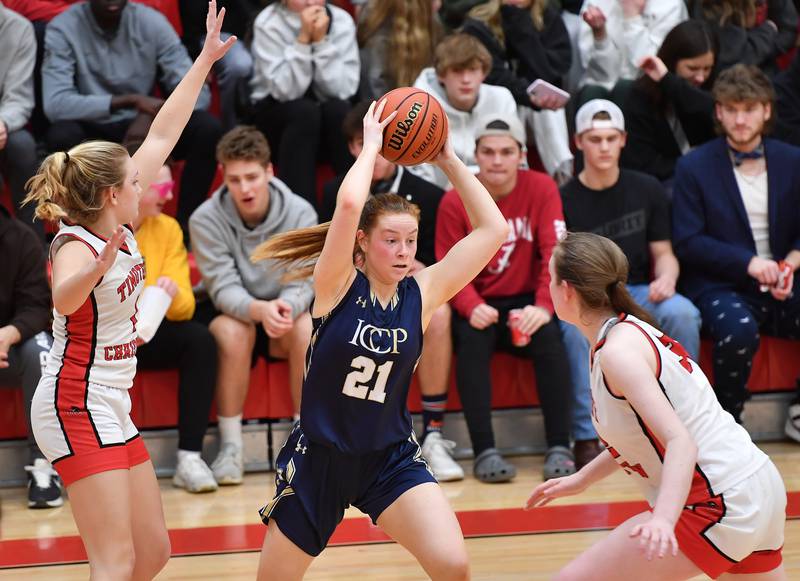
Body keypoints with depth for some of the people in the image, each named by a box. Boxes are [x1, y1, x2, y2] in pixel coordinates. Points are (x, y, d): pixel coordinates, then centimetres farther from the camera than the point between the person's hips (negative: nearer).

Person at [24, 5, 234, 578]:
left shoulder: (116, 225, 6)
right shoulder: (76, 244, -17)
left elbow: (161, 137, 12)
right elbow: (64, 299, -42)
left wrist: (205, 61, 15)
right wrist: (101, 265, -63)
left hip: (112, 408, 9)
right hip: (77, 407, -9)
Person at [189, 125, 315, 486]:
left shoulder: (300, 213, -13)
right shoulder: (206, 219, -17)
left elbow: (301, 283, -17)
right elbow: (224, 289, -22)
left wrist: (287, 306, -42)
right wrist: (260, 309, -44)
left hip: (281, 311, 2)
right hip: (228, 311, -2)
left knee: (306, 327, -31)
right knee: (235, 331, -35)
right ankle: (230, 447, -25)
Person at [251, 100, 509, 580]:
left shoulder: (421, 294, -4)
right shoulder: (337, 287, -12)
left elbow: (493, 229, -6)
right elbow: (349, 204, -30)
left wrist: (448, 160, -7)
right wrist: (372, 145, -16)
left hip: (392, 459, 2)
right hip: (319, 457, -2)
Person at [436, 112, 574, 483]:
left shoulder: (541, 189, -5)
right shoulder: (455, 202, -5)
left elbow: (555, 255, -12)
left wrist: (543, 307, -28)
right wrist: (473, 308, -27)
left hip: (526, 303, 0)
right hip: (479, 305, 0)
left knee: (549, 335, -30)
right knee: (471, 337, -31)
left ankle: (559, 448, -26)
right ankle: (484, 452, -32)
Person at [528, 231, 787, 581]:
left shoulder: (618, 351, -17)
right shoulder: (631, 331, 11)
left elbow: (681, 443, -26)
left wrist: (663, 518, -41)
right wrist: (581, 480, 27)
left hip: (718, 509, -10)